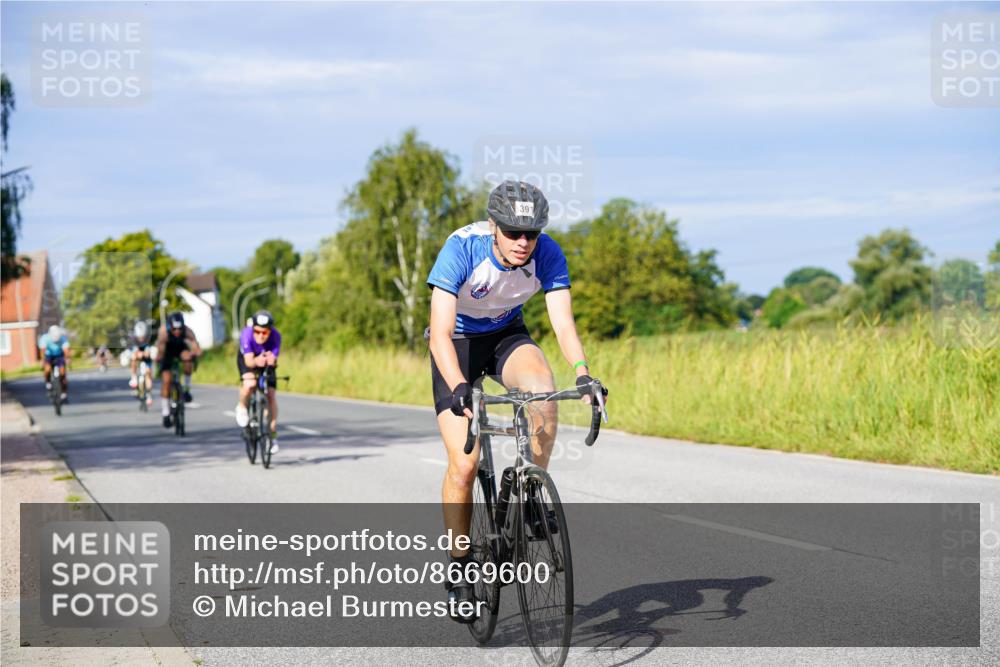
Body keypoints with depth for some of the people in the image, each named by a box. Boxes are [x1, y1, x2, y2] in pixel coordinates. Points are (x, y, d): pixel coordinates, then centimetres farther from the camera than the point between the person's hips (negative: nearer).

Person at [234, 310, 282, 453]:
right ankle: (242, 407, 3)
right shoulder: (246, 334, -37)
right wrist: (256, 361, -63)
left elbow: (274, 360, -34)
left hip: (266, 362, 2)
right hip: (248, 360, -2)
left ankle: (273, 436, 5)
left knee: (271, 394, -8)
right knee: (250, 384, -31)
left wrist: (271, 360, -58)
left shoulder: (275, 336, -34)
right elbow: (249, 361, -41)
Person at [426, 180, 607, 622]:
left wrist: (582, 372, -46)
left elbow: (563, 322, -28)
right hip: (458, 341, -2)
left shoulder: (548, 254, -22)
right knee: (463, 465, -12)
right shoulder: (462, 248, -31)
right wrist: (458, 387, -52)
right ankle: (460, 567, 6)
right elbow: (440, 332, -36)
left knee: (543, 387, -33)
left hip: (507, 335, 2)